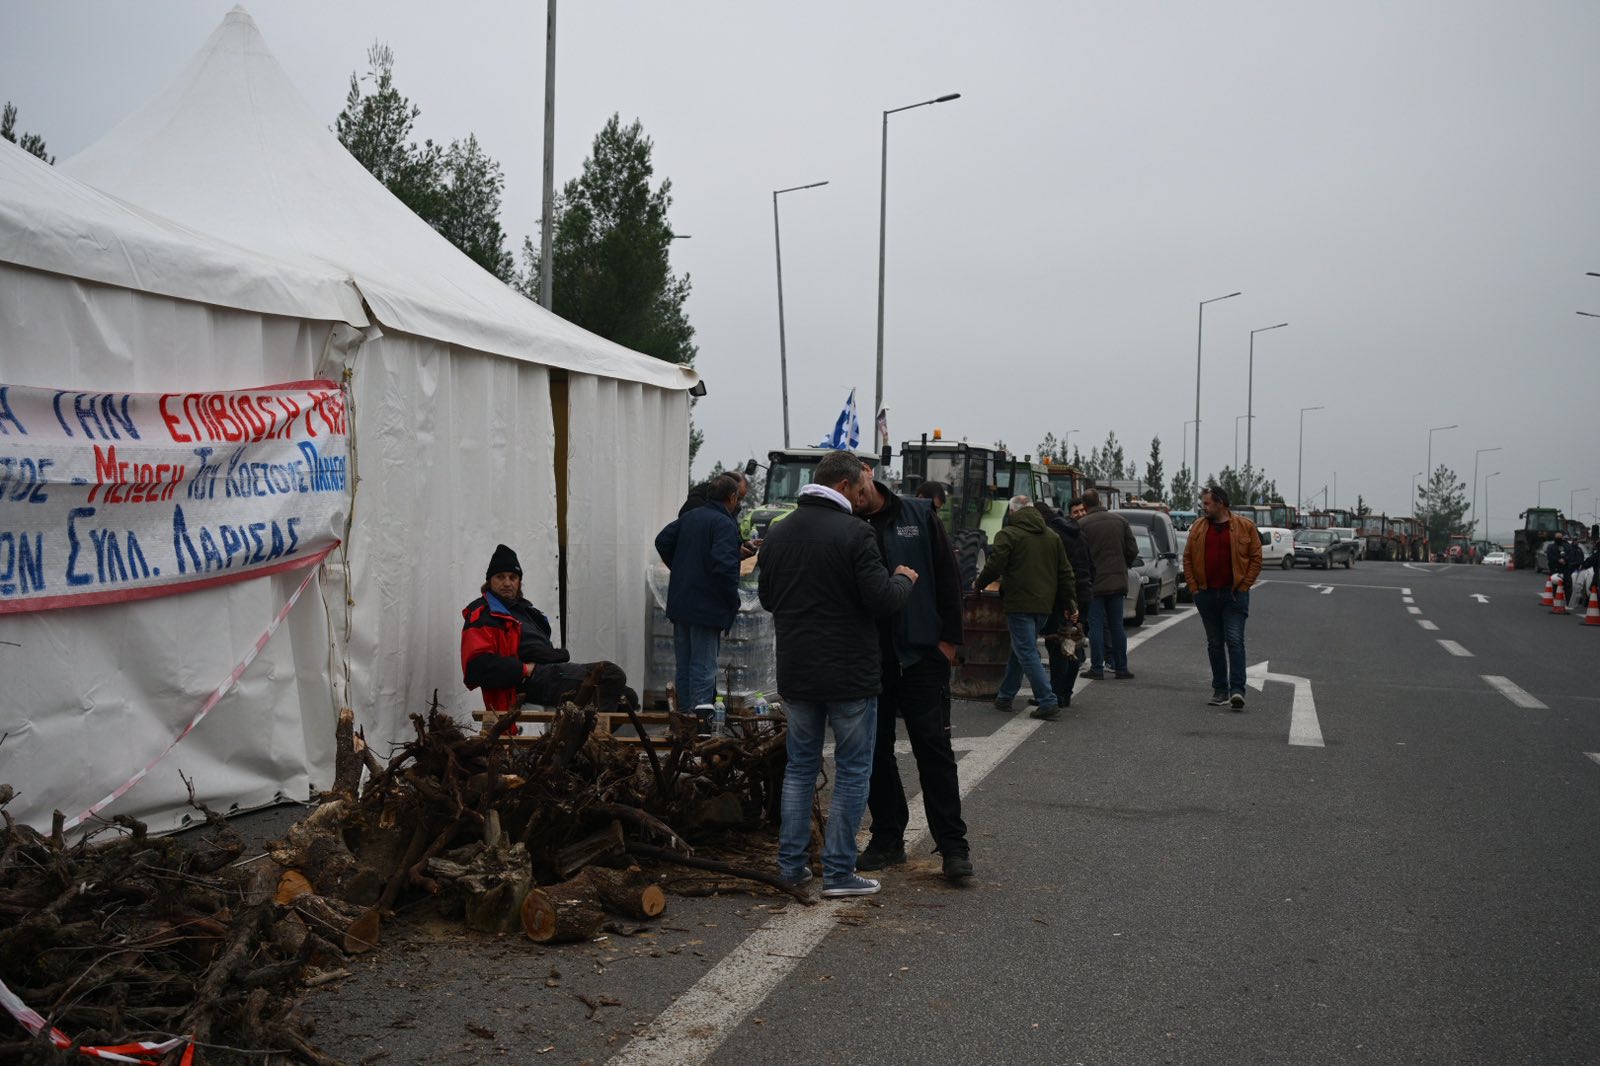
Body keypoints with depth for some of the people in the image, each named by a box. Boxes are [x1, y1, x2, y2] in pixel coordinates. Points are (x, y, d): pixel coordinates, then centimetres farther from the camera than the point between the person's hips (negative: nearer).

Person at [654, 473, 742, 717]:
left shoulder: (688, 517, 10)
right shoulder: (725, 524, -15)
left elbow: (662, 541, 15)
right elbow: (724, 565, -25)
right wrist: (733, 602, -13)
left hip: (679, 605, 8)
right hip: (707, 608, -8)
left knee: (684, 667, 16)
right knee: (703, 668, -3)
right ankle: (700, 722, -4)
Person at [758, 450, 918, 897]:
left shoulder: (778, 533, 7)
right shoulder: (853, 533, -15)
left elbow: (766, 596, 17)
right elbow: (881, 600, -17)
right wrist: (904, 579, 2)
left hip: (795, 674, 6)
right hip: (849, 675, -6)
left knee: (800, 766, 17)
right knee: (852, 771, 4)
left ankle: (791, 862, 19)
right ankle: (839, 871, 6)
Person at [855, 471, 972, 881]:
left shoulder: (919, 515, 0)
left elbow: (948, 577, 1)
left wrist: (949, 639, -4)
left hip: (920, 652, -2)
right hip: (868, 659, 2)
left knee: (934, 748, -1)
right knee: (875, 750, 10)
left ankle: (953, 845, 4)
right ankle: (887, 839, 22)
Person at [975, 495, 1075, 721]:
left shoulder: (1008, 535, -6)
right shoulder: (1052, 536, 14)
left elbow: (994, 567, -12)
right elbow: (1065, 572, 14)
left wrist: (978, 584, 6)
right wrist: (1070, 601, 19)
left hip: (1020, 604, -7)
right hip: (1044, 604, 7)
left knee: (1027, 653, -5)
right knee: (1020, 650, 18)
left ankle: (1048, 703, -11)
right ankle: (1005, 696, 27)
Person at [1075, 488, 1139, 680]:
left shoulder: (1081, 525, -10)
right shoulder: (1120, 520, 5)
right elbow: (1132, 551, 5)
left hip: (1094, 583, -4)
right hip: (1117, 581, 4)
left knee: (1096, 625, 2)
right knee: (1117, 626, 10)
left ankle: (1097, 668, 2)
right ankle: (1121, 668, 13)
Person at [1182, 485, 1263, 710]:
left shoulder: (1245, 526, -2)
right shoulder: (1198, 528, 7)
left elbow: (1256, 558, -1)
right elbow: (1187, 559, 10)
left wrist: (1243, 586, -8)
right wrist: (1194, 588, 1)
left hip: (1234, 594, -4)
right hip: (1207, 595, 4)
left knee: (1235, 641, -10)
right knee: (1214, 643, 9)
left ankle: (1237, 689, -13)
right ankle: (1220, 690, 16)